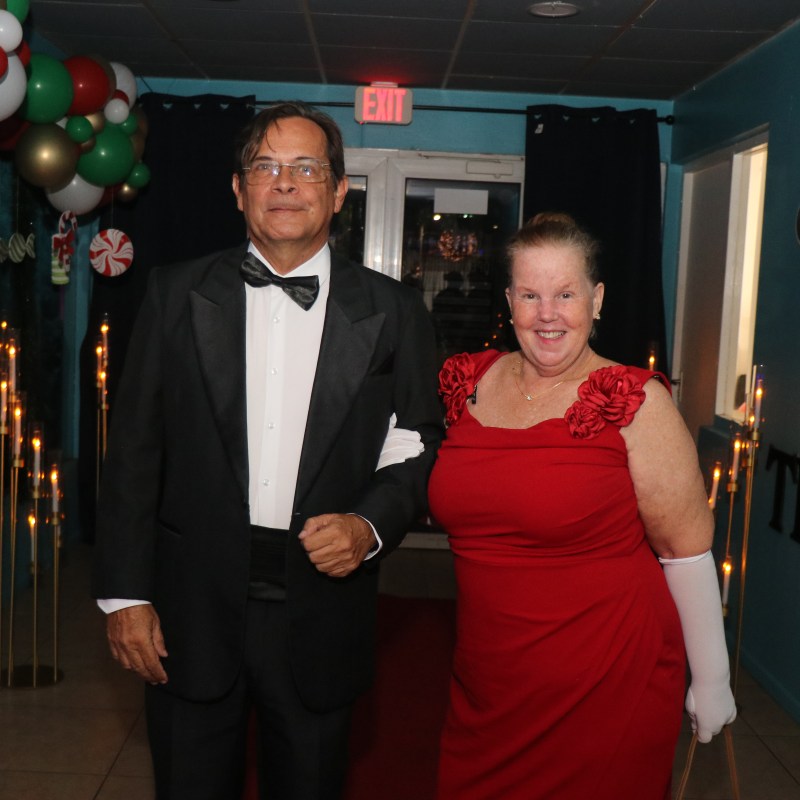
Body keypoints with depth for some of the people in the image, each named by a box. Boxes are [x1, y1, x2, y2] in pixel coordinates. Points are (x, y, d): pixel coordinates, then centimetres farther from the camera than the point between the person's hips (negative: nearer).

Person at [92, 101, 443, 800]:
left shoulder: (392, 311, 0)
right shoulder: (178, 294, 1)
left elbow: (420, 448, 4)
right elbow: (134, 449, 0)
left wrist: (371, 526, -15)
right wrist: (125, 592, -3)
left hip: (321, 611, 0)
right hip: (191, 611, 0)